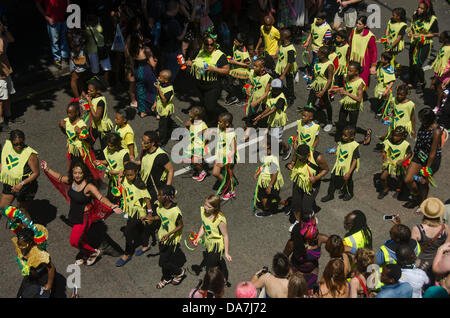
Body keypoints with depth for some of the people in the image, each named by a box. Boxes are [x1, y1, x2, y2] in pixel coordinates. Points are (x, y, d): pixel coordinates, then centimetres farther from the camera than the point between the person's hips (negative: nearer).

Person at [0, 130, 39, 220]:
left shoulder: (30, 154, -24)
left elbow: (36, 173, -21)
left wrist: (21, 184, -28)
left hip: (25, 187, -6)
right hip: (9, 184, 6)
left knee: (23, 212, 5)